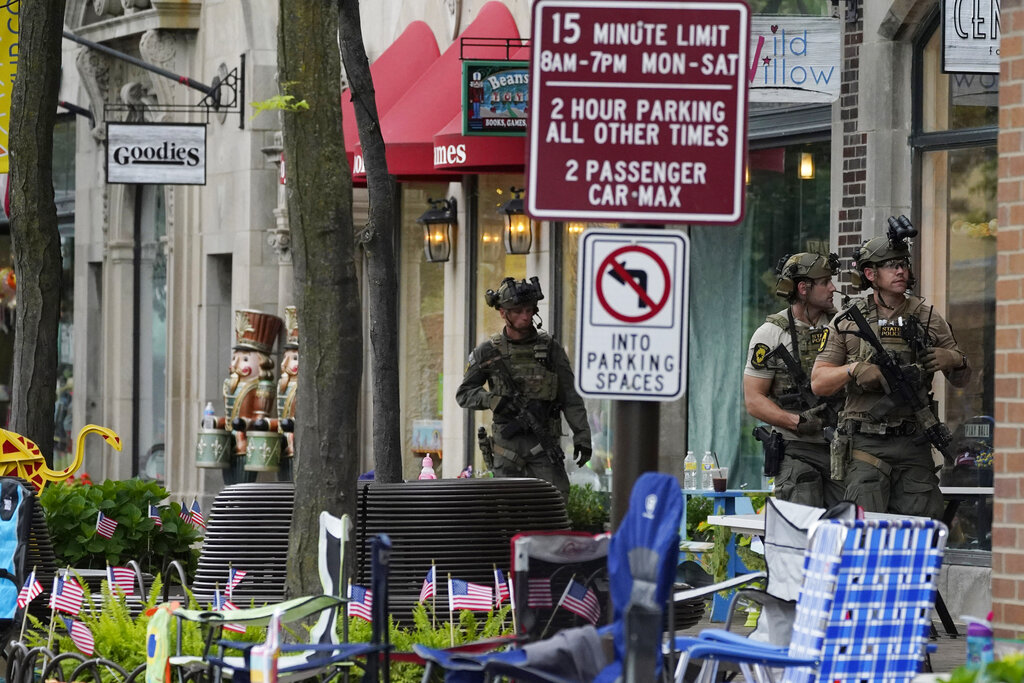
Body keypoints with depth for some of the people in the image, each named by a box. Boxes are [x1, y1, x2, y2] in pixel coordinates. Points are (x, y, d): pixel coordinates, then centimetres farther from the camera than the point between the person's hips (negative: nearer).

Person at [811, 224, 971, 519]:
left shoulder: (928, 318, 11)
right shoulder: (848, 322, 7)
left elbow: (961, 379, 15)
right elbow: (819, 383, 5)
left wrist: (954, 361, -9)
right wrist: (854, 370, -13)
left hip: (914, 445, 2)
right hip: (866, 445, -2)